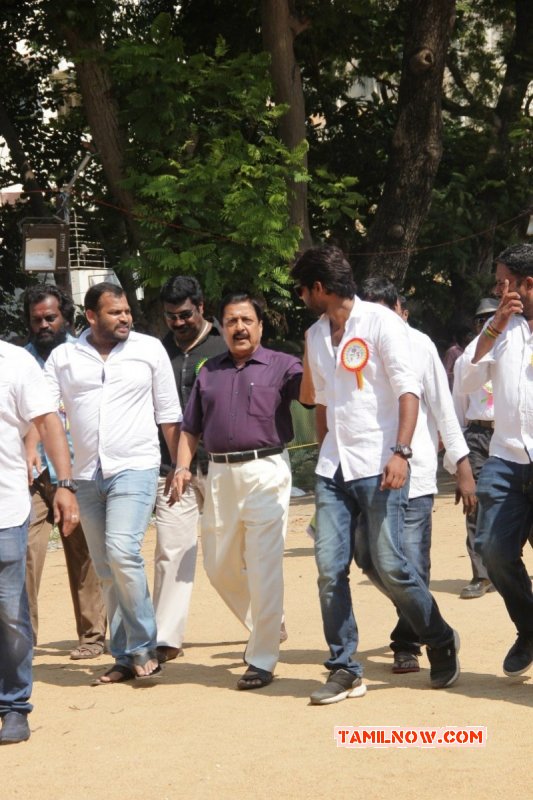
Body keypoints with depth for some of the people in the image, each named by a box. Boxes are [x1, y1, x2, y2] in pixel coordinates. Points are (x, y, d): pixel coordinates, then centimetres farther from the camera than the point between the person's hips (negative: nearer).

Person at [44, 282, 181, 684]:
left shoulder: (149, 349, 2)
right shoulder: (64, 357, 6)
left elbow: (169, 414, 6)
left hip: (135, 469, -4)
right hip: (87, 476, 4)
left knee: (122, 552, -21)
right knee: (106, 570, 8)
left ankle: (143, 647, -9)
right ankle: (126, 658, 16)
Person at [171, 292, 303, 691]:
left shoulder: (280, 365, 3)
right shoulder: (209, 372, 16)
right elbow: (191, 428, 18)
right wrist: (182, 466, 4)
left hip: (265, 471, -5)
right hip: (220, 474, 5)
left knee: (264, 568, -6)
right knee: (219, 567, 12)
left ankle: (262, 660, 2)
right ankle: (265, 626, 34)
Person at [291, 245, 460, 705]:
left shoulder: (379, 322, -7)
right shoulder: (316, 336, 14)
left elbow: (408, 389, -13)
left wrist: (401, 452, -23)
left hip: (377, 466, -6)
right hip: (334, 471, 6)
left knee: (390, 566, -8)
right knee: (330, 569, -2)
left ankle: (441, 644, 15)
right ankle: (344, 669, 5)